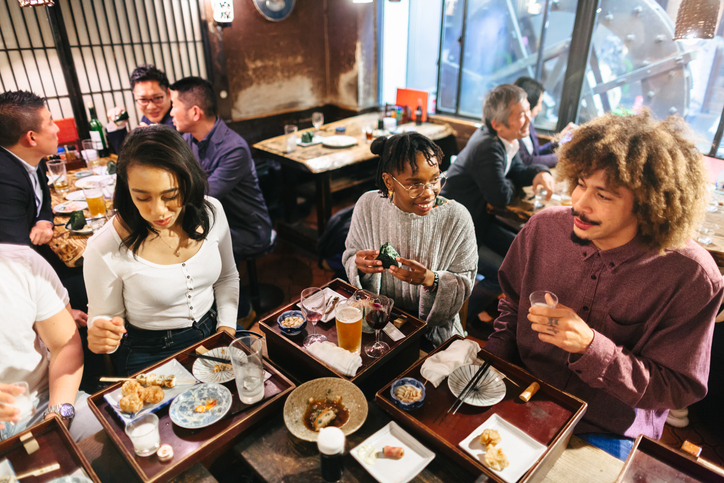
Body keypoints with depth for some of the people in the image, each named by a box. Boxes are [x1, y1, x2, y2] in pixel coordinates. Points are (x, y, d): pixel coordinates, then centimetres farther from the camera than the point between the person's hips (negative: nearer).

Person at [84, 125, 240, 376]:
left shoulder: (211, 212, -10)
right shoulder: (104, 249, -21)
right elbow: (105, 316, -3)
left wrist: (227, 327, -4)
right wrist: (101, 336, -26)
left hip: (212, 330, 4)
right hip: (151, 355, -3)